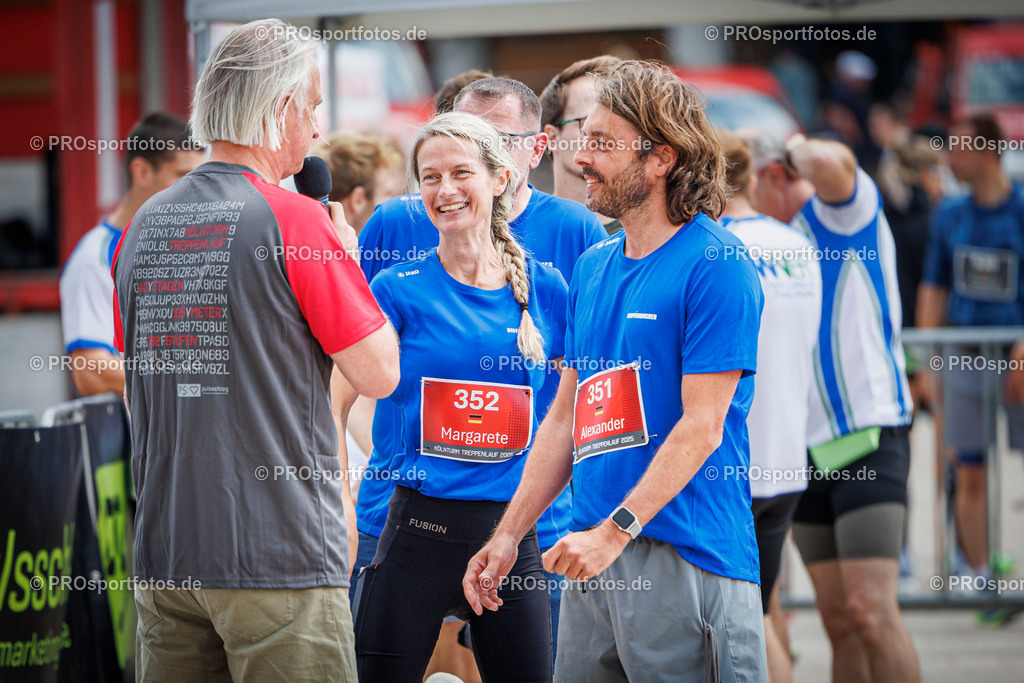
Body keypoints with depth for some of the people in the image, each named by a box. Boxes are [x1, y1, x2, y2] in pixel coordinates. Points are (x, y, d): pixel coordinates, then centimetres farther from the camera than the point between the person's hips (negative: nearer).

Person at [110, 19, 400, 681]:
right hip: (278, 553, -6)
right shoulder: (296, 220, -10)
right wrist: (347, 260, 10)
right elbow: (379, 374, -5)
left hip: (164, 553, 6)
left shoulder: (144, 225, 9)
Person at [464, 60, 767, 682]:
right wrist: (509, 535, 15)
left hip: (685, 557, -7)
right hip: (594, 558, 8)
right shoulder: (592, 268, 16)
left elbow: (702, 426, -14)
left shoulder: (716, 266, -8)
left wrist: (615, 531, -19)